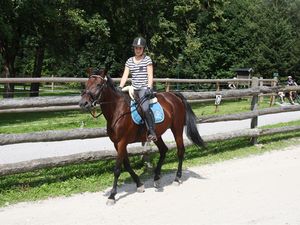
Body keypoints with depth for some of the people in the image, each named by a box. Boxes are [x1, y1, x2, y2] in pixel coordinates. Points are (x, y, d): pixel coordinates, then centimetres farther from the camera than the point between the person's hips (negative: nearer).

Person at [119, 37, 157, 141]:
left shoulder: (147, 59, 2)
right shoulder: (129, 61, 14)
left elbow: (150, 76, -4)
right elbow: (125, 75, 10)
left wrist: (149, 88, -17)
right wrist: (120, 88, -4)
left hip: (144, 88, -7)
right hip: (134, 89, 7)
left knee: (145, 108, -29)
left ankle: (152, 132, -24)